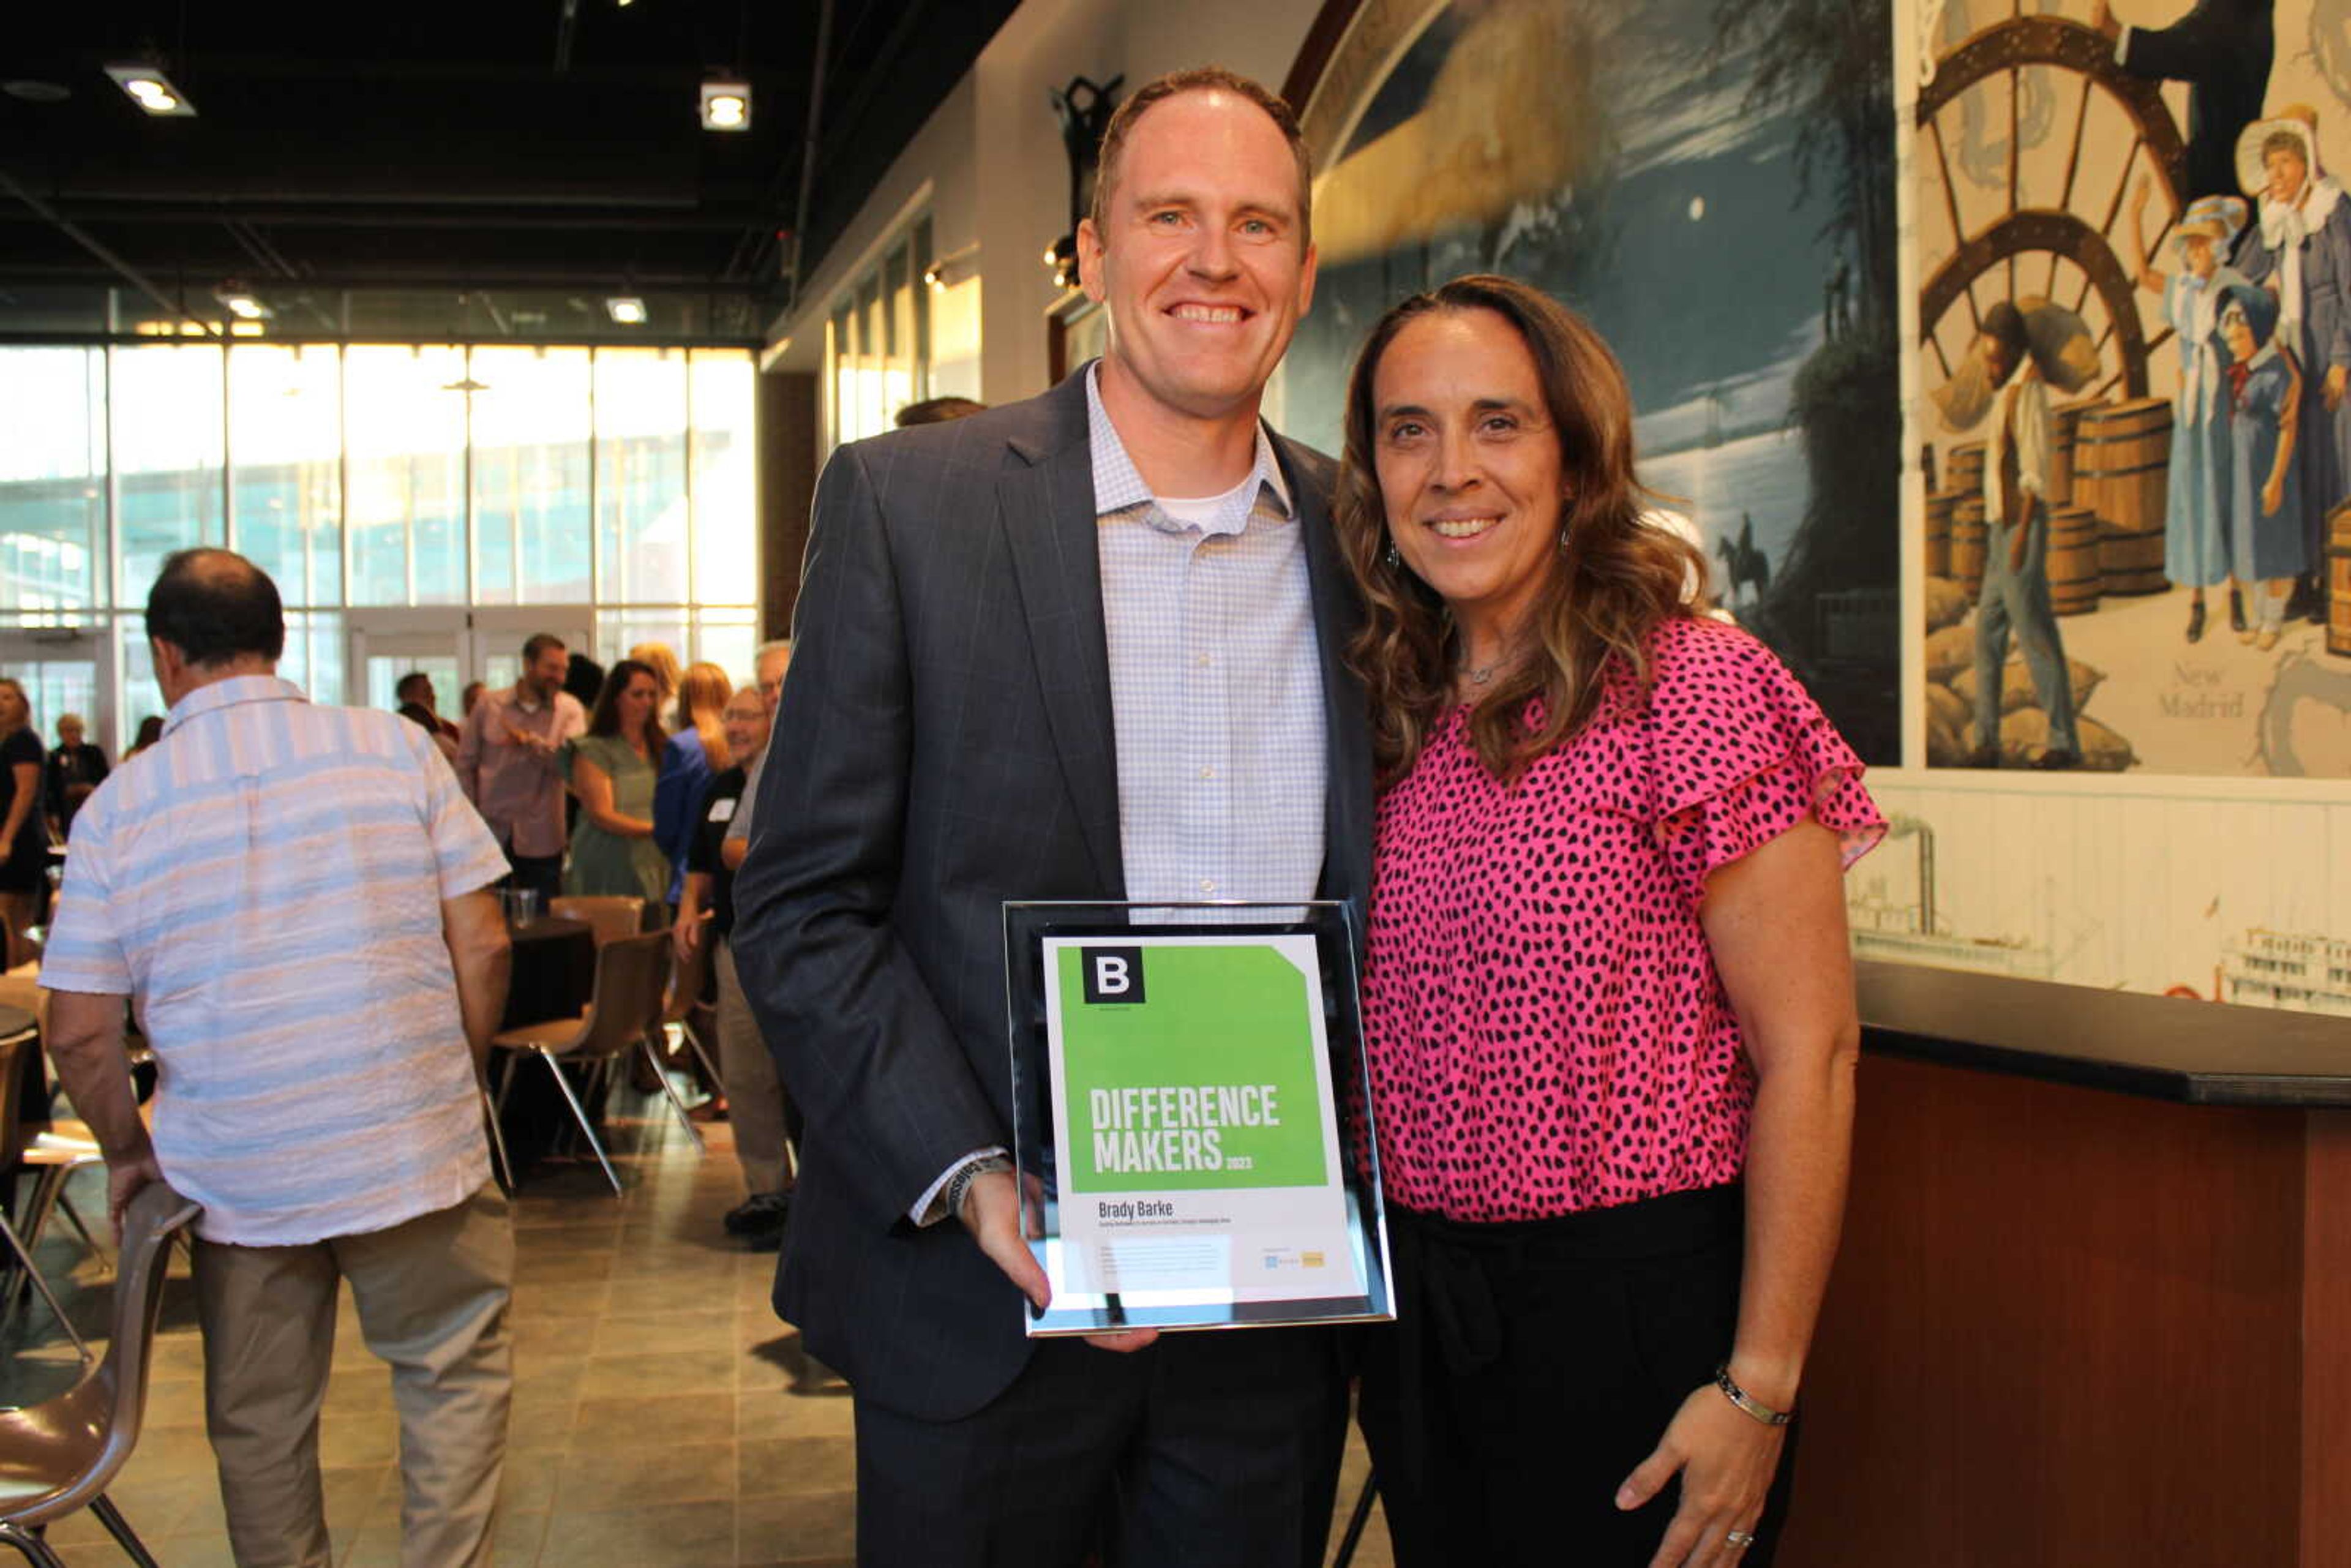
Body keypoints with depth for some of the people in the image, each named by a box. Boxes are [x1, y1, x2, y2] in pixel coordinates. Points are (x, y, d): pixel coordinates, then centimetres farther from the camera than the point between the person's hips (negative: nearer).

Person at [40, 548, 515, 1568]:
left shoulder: (117, 807, -2)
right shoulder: (396, 748, -4)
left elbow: (79, 1033, -3)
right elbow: (482, 946, -4)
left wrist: (128, 1153, 14)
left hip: (233, 1170, 1)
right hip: (411, 1150, -1)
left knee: (259, 1424, 15)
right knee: (456, 1373, 14)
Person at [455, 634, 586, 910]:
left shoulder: (568, 709, 3)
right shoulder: (488, 705, 5)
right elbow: (465, 765, 8)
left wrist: (530, 742, -24)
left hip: (540, 839, 0)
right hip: (491, 834, 1)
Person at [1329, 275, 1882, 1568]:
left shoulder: (1695, 687, -13)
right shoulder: (1394, 715, 5)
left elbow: (1807, 1053, -14)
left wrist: (1758, 1387, -16)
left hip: (1634, 1302, -6)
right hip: (1416, 1305, 6)